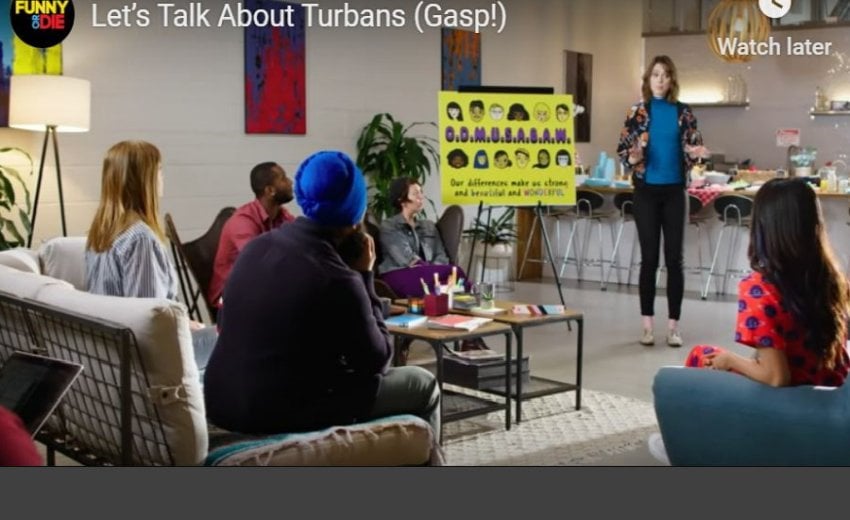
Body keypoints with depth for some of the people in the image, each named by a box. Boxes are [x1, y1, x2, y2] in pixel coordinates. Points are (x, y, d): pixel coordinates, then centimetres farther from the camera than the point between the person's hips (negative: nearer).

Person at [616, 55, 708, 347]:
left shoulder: (683, 112, 4)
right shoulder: (637, 112, 1)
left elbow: (694, 148, 8)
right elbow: (622, 150, -1)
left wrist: (695, 153, -14)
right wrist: (633, 158, -22)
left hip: (674, 191, 1)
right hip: (646, 190, -1)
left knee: (674, 258, 1)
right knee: (649, 258, 2)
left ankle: (673, 325, 8)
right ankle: (647, 324, 10)